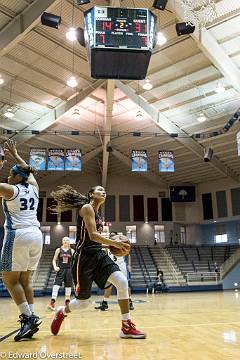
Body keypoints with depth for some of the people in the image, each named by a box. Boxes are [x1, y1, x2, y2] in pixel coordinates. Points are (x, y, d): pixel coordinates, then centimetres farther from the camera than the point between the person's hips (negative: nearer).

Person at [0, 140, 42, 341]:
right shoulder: (34, 188, 14)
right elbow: (28, 171, 32)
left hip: (18, 236, -6)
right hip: (36, 235, 7)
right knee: (25, 280, 13)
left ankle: (28, 317, -4)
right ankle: (30, 319, 8)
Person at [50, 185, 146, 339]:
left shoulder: (97, 212, 18)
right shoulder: (87, 208, -8)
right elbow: (92, 235, -19)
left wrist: (111, 243, 10)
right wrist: (115, 243, -17)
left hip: (99, 255, 8)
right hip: (84, 257, -8)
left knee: (122, 282, -14)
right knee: (83, 302, 3)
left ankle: (127, 327, -5)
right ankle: (62, 312, 36)